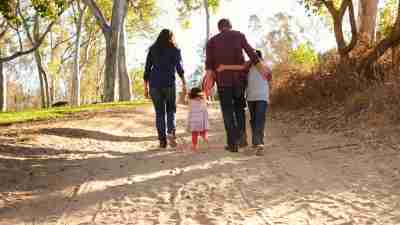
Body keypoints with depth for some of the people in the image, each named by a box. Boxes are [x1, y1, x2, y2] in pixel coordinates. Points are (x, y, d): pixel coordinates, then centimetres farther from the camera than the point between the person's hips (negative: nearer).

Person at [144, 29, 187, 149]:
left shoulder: (152, 50, 12)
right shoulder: (175, 50, 6)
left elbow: (147, 69, 8)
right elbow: (179, 67, -8)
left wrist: (146, 87, 11)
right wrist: (184, 83, -13)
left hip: (154, 83, 2)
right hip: (169, 83, -2)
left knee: (160, 112, 8)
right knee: (171, 110, 13)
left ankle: (163, 140, 3)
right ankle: (171, 132, -12)